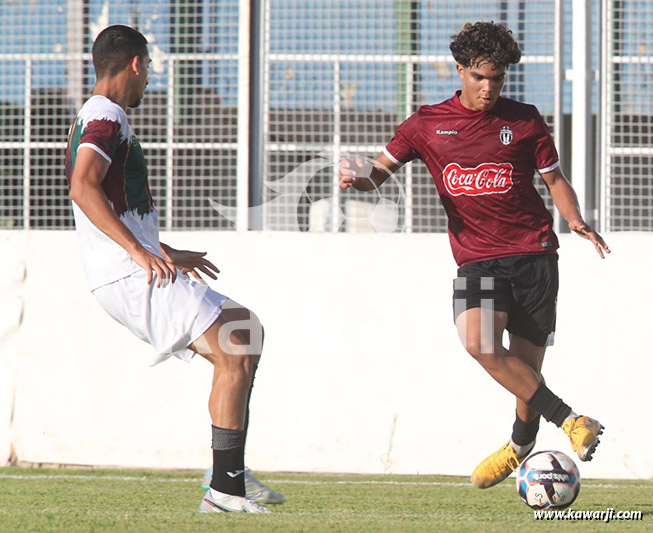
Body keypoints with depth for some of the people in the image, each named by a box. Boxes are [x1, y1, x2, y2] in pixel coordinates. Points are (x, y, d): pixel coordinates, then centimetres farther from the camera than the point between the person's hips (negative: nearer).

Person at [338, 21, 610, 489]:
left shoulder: (524, 120, 7)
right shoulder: (427, 124, 8)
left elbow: (555, 178, 13)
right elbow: (379, 172, 10)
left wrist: (576, 222, -5)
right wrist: (358, 176, -14)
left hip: (533, 253, 0)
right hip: (476, 259, 1)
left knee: (526, 366, 1)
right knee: (479, 343, -27)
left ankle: (521, 444, 30)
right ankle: (568, 420, -22)